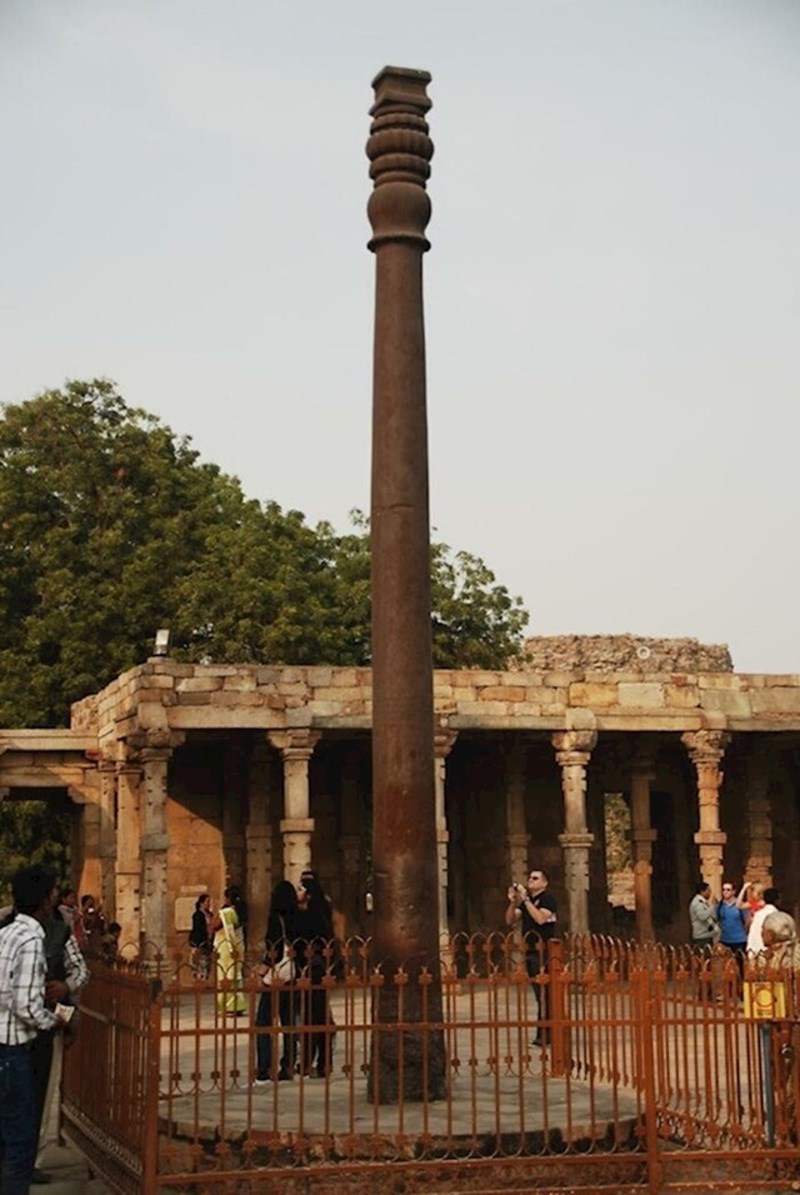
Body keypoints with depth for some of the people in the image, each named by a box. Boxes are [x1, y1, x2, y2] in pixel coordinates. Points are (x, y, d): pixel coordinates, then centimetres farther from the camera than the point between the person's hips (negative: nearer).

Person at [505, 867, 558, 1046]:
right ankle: (546, 1033, 16)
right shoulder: (526, 900, 16)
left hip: (544, 952, -7)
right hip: (530, 951, 8)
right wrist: (513, 902, -3)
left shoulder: (548, 898, -5)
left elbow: (540, 918, -20)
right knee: (541, 995, 11)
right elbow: (510, 920, 12)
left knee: (544, 994, -9)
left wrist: (525, 899, -18)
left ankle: (543, 1035, -9)